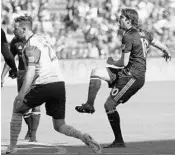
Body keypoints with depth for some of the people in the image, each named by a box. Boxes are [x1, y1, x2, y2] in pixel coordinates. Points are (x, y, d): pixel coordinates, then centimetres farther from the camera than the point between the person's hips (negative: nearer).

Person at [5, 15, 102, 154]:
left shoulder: (31, 46, -9)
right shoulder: (41, 38, 18)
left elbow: (31, 72, -20)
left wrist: (21, 95, -23)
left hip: (44, 86, -7)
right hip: (60, 84, 7)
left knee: (17, 111, 14)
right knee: (59, 126, 12)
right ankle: (84, 137, -14)